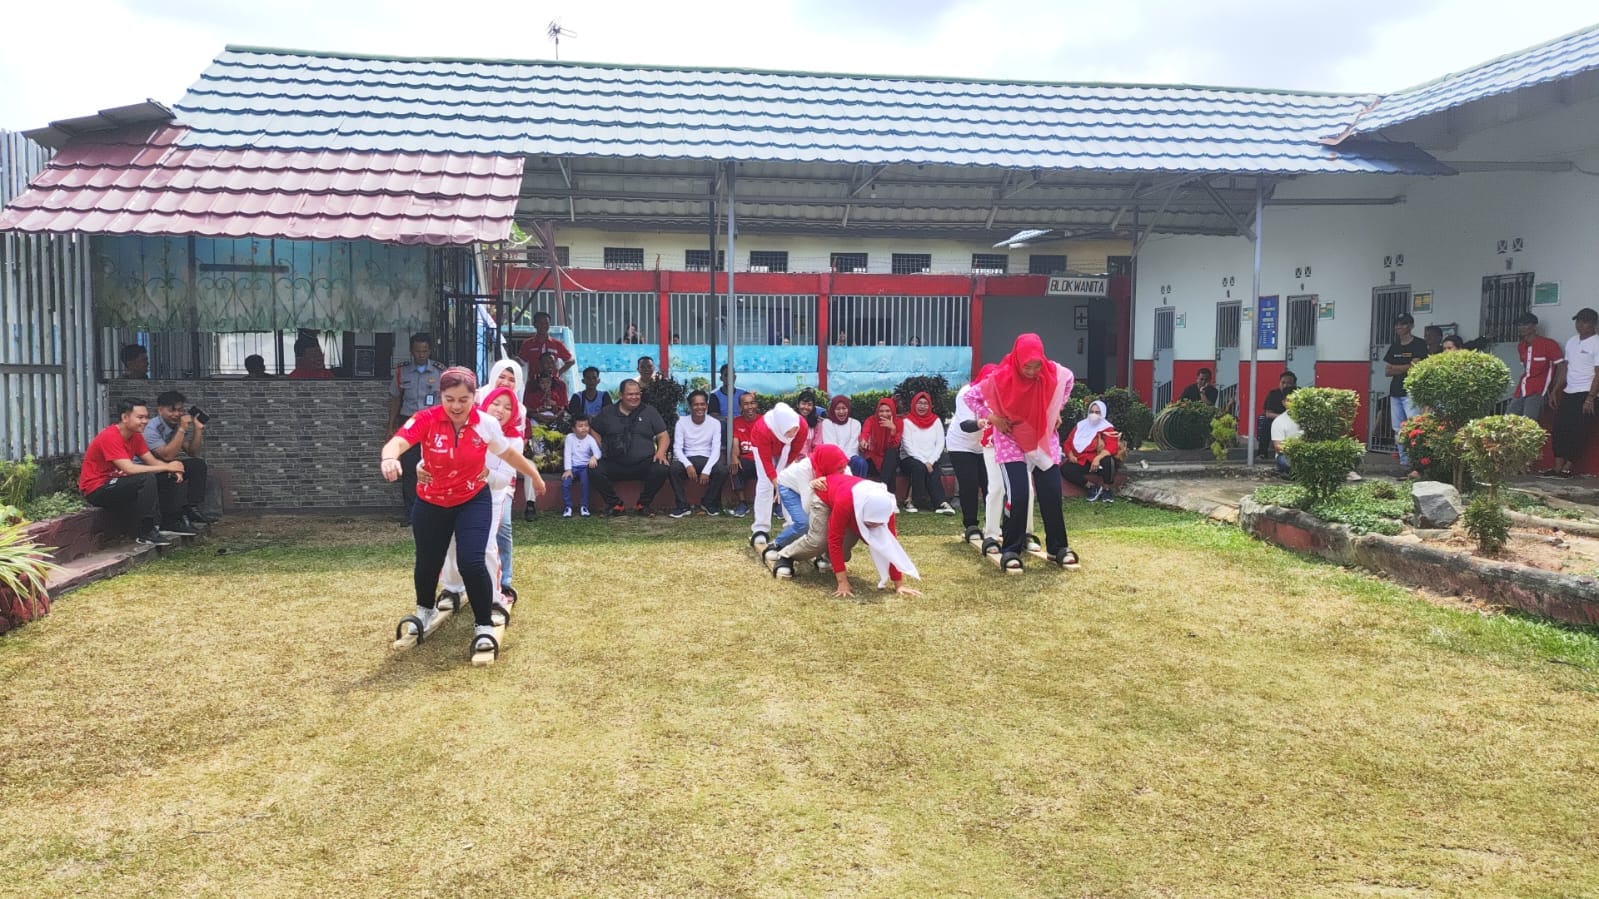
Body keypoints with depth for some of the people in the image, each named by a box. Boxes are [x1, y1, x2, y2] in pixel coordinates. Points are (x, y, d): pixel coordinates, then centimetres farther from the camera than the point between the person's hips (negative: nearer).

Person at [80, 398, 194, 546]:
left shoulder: (135, 435, 3)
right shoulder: (110, 437, -24)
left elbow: (152, 461, 2)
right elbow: (129, 469, -32)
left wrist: (171, 470, -19)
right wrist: (166, 467, -27)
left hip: (115, 481, 9)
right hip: (96, 490, -9)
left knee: (168, 477, 1)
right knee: (147, 478, -30)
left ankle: (170, 523, 5)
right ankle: (146, 532, -28)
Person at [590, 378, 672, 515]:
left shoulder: (649, 411, 12)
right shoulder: (607, 412, 14)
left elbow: (663, 436, 10)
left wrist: (661, 452, -9)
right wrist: (600, 450, 0)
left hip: (644, 464, 0)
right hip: (614, 464, 0)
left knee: (662, 470, -30)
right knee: (595, 471, -29)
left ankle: (643, 504, -5)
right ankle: (616, 504, -3)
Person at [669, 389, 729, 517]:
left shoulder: (715, 423, -1)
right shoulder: (682, 422, -1)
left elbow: (716, 450, -9)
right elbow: (677, 448, -8)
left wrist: (706, 470, -25)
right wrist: (688, 465, -27)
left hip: (707, 460, 0)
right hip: (688, 459, 0)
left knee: (722, 469, -31)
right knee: (674, 467, -33)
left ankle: (707, 502, -4)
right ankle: (683, 505, -15)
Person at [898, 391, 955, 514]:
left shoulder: (936, 420, 10)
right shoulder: (907, 421, 1)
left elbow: (940, 444, 2)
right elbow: (908, 445, -8)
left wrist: (930, 461, -12)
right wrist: (923, 462, -18)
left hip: (930, 461, 2)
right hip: (910, 459, -2)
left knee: (932, 471, -30)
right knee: (919, 467, -33)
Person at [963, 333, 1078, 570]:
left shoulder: (1054, 373, -14)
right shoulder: (1000, 379, -21)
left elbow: (1068, 380, 11)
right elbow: (971, 396, -8)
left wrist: (1057, 411, 7)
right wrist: (992, 418, -16)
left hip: (1044, 439, 3)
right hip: (1012, 441, -3)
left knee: (1052, 494, 3)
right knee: (1019, 495, -13)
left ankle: (1058, 547, 18)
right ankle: (1010, 550, 0)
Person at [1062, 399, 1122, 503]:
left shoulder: (1107, 428, -3)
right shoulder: (1080, 425, 12)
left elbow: (1112, 446, -19)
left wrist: (1098, 458, -35)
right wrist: (1070, 455, -9)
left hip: (1098, 462, -3)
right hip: (1080, 462, 3)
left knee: (1108, 461, -38)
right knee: (1065, 469, -25)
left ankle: (1106, 489, -10)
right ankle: (1090, 487, -7)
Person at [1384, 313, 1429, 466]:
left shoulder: (1419, 344, -1)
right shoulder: (1394, 347, 17)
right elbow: (1387, 371, 9)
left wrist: (1394, 368, -2)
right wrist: (1405, 368, -4)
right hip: (1395, 391, 7)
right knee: (1398, 430, 6)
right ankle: (1404, 461, 10)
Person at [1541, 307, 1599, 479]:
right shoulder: (1571, 342, 13)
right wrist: (1554, 391, 13)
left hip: (1584, 394, -7)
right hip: (1568, 393, 7)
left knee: (1578, 432, -5)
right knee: (1560, 429, 1)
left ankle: (1567, 468, -1)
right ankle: (1557, 467, 1)